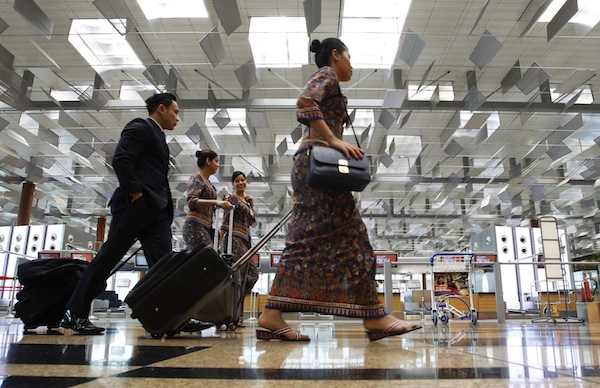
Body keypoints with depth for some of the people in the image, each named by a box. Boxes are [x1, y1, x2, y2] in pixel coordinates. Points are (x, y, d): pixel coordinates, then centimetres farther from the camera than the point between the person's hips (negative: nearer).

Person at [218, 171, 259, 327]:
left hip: (245, 240, 9)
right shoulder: (233, 199, -2)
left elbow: (251, 221, 19)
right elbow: (225, 222, -8)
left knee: (253, 274, 5)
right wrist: (220, 241, -14)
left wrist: (252, 204, 11)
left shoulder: (246, 200, 21)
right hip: (235, 239, -9)